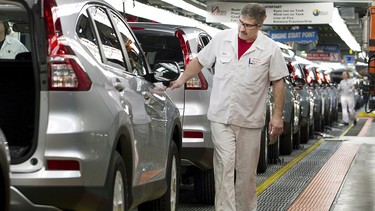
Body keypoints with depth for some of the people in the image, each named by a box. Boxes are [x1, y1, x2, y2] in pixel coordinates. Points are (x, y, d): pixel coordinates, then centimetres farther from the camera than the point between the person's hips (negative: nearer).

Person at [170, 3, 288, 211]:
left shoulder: (270, 49, -3)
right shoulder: (222, 38, 1)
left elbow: (278, 83, 1)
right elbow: (199, 61, 13)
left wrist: (277, 116, -2)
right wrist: (181, 80, 12)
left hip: (250, 121, 0)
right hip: (221, 116, 0)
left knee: (247, 170, 9)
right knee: (225, 164, -10)